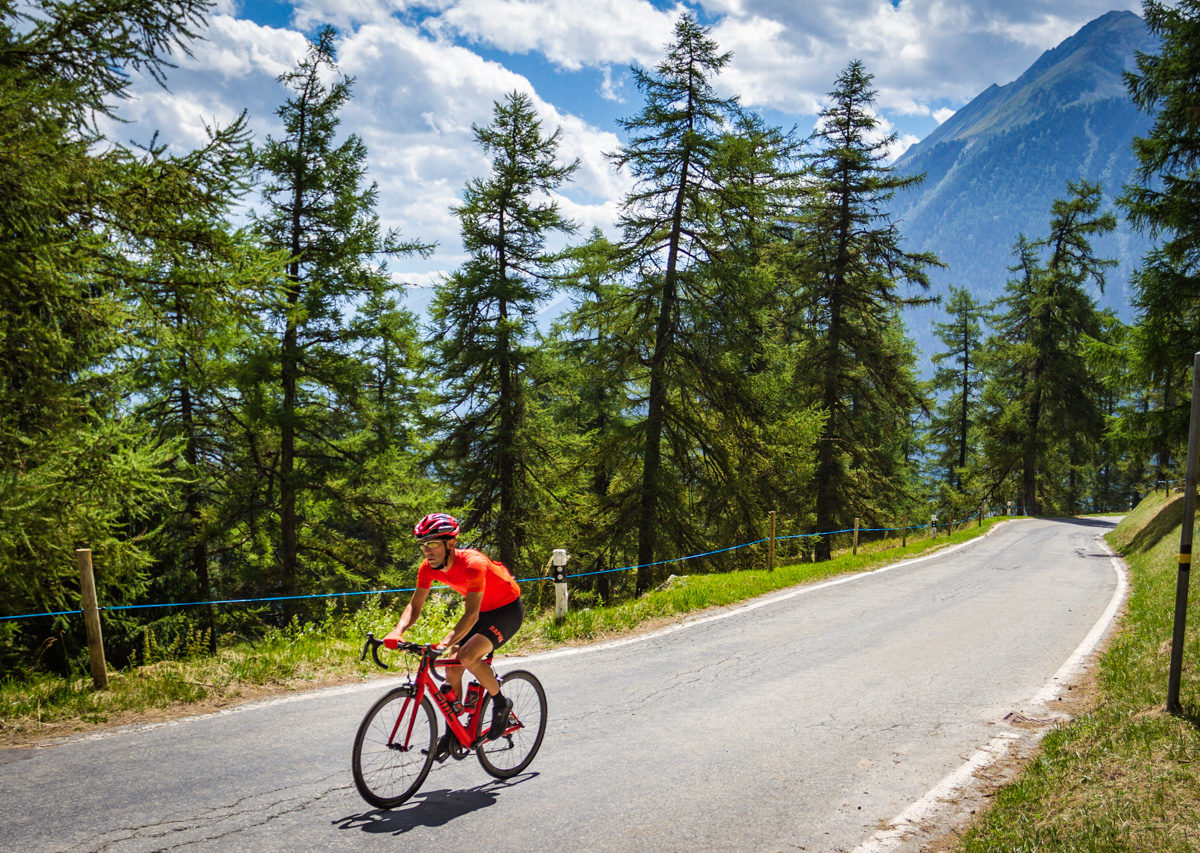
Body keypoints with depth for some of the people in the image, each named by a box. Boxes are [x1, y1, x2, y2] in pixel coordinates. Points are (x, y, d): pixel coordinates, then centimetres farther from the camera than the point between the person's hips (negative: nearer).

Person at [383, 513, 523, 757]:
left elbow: (471, 614, -38)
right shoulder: (429, 568, -12)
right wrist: (397, 631, -29)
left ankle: (501, 703, -4)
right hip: (482, 611, 8)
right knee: (451, 670, -1)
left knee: (468, 657, -27)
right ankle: (452, 733, 15)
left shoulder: (472, 564, -34)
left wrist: (446, 642, -51)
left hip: (507, 610, -7)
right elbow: (415, 606, -10)